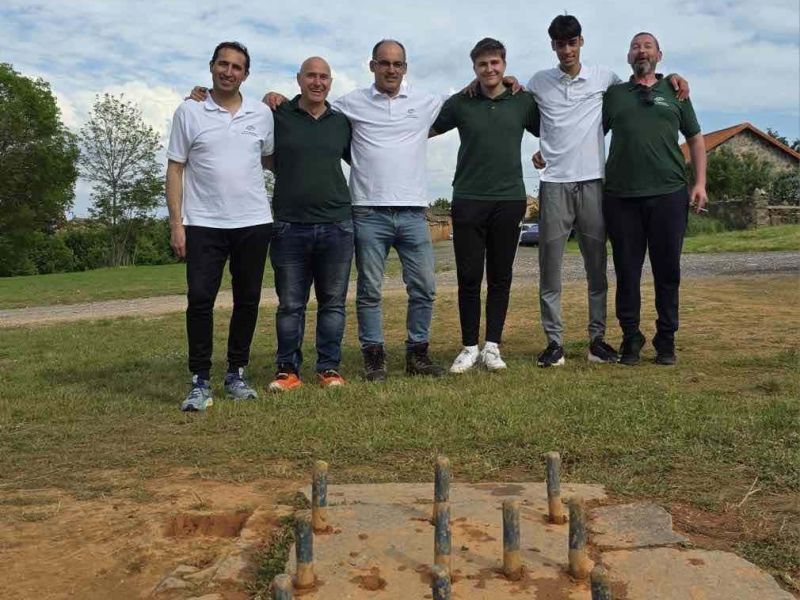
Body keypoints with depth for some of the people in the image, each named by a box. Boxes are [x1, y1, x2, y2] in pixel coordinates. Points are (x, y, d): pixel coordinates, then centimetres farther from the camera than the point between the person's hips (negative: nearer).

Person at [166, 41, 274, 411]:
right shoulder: (188, 113, 3)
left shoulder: (262, 114, 9)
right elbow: (175, 169, 2)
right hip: (203, 223, -2)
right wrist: (176, 222, -4)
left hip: (254, 222, 3)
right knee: (200, 298, -6)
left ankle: (236, 374, 20)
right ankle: (200, 382, 2)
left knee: (248, 299, 7)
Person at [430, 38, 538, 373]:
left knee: (500, 277, 5)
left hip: (509, 199, 1)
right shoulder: (460, 103, 5)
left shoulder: (523, 102, 7)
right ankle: (469, 347, 11)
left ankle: (492, 346, 14)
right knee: (469, 277, 0)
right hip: (468, 200, -1)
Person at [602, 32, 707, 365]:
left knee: (667, 271, 4)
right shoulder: (613, 94, 14)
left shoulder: (674, 92, 15)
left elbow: (695, 139, 16)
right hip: (621, 197, 0)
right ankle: (630, 339, 14)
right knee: (627, 272, 3)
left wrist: (700, 182, 4)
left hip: (668, 195, 0)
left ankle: (666, 341, 14)